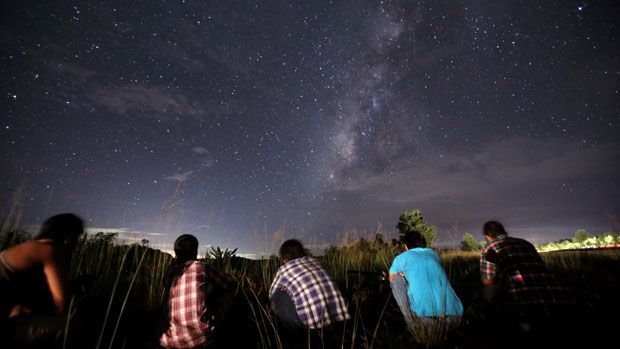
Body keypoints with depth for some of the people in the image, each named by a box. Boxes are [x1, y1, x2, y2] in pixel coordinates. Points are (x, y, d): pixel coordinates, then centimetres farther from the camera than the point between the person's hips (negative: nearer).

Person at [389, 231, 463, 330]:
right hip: (453, 319, 5)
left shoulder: (400, 258, 12)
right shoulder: (433, 253, 22)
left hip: (423, 318, -5)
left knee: (396, 279, 17)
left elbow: (391, 279, 33)